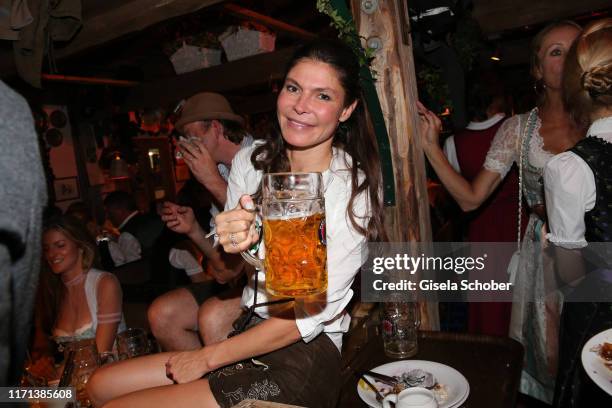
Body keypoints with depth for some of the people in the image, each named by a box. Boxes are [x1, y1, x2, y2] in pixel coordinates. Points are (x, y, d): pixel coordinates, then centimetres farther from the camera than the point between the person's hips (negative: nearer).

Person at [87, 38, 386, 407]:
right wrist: (231, 244, -22)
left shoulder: (356, 188, -15)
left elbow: (313, 314, -16)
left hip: (304, 356, -5)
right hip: (247, 334, 5)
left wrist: (207, 358, -9)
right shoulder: (250, 161, -1)